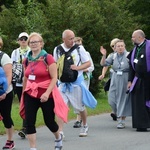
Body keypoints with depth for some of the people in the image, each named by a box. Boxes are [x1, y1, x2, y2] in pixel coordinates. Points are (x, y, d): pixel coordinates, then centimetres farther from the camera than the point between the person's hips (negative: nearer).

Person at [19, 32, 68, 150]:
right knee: (29, 122, -5)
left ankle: (58, 138, 38)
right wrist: (23, 93, 18)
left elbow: (54, 78, -14)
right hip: (30, 95, 4)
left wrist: (47, 93, -23)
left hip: (46, 95, -4)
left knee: (49, 121, 7)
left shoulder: (48, 58, -11)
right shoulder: (27, 60, 5)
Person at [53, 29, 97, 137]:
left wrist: (77, 68, -18)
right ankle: (60, 132, -11)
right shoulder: (57, 50, 1)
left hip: (77, 81, -1)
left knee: (80, 106, 12)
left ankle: (85, 126, 36)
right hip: (63, 82, 1)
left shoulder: (79, 48, -6)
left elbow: (88, 63, -2)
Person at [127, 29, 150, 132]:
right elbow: (132, 66, 17)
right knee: (138, 103, 3)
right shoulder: (135, 49, 14)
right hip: (138, 80, 6)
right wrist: (130, 80, 12)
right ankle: (142, 125, 8)